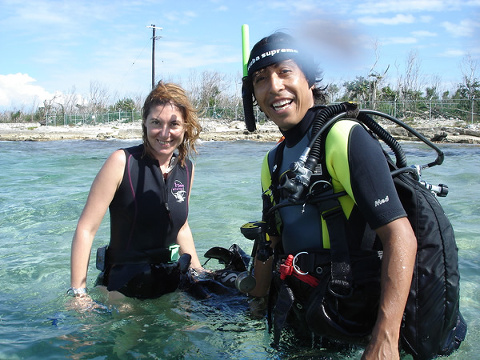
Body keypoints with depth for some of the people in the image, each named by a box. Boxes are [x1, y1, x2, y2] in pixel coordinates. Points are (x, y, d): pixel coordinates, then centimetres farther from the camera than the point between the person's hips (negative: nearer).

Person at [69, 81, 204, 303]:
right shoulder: (122, 162, -15)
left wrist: (199, 274, 14)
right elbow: (86, 229, -16)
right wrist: (78, 293, -18)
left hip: (171, 285, 5)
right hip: (122, 287, -4)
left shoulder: (186, 168, 2)